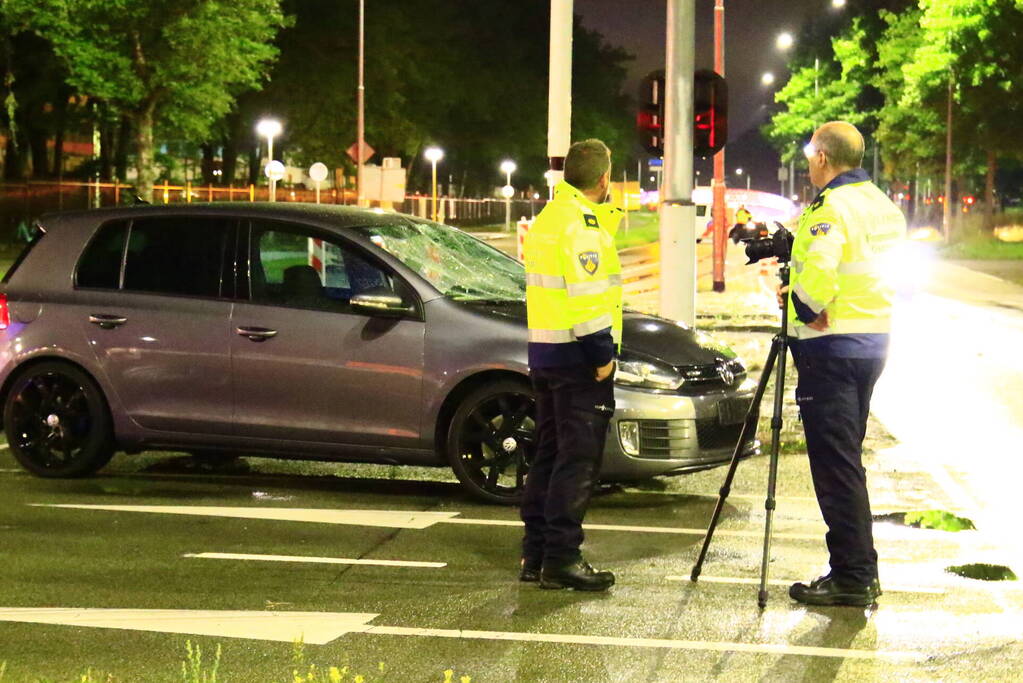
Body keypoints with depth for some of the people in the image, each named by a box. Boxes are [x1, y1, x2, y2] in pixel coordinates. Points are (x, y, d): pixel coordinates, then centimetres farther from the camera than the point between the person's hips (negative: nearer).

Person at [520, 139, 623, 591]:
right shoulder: (582, 224, -16)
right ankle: (561, 559, -5)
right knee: (577, 460, -6)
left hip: (545, 351, 10)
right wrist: (603, 354, -16)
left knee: (549, 453, 14)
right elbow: (588, 295, -21)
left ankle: (535, 554, 17)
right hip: (578, 356, -10)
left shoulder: (547, 218, 15)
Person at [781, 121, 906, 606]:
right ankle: (857, 571, 19)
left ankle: (853, 577, -3)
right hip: (872, 337, 9)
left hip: (833, 346, -9)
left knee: (835, 462, -5)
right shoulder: (877, 202, 12)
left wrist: (803, 307, -9)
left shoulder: (831, 208, -16)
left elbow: (819, 272, -29)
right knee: (845, 460, 15)